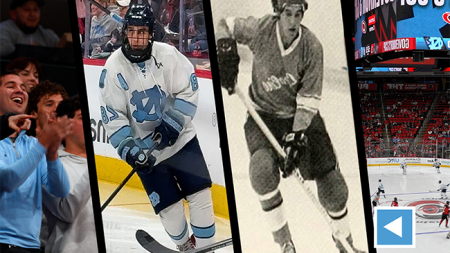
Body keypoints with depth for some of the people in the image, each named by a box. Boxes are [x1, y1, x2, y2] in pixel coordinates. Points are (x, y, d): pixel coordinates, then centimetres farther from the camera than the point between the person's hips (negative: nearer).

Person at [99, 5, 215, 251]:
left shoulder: (167, 54, -12)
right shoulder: (114, 67, -12)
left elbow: (188, 90, -8)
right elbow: (112, 115, -10)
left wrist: (172, 125, -17)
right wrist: (129, 149, -18)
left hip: (180, 138, 1)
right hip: (145, 149, 0)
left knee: (200, 193, -2)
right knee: (167, 204, 2)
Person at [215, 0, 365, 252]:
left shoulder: (312, 46, -18)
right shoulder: (261, 29, -17)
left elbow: (309, 98, -15)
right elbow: (225, 26, 1)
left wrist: (297, 136, -22)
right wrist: (227, 54, -16)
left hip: (302, 117, 1)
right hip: (263, 116, 0)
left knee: (329, 179, -2)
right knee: (263, 168, -27)